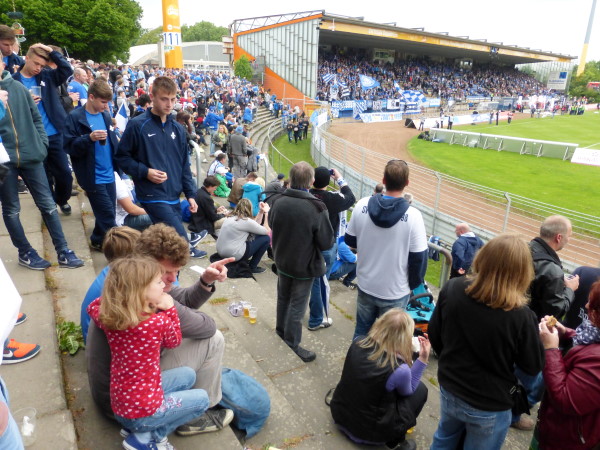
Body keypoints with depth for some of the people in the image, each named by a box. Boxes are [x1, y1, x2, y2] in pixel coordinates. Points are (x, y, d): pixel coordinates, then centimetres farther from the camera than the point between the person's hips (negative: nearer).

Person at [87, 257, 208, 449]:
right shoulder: (159, 322, -26)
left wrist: (114, 292, 9)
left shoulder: (107, 317, -9)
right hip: (143, 410, -7)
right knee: (201, 398, 12)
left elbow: (93, 307, 16)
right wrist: (169, 309, -1)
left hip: (120, 406, 7)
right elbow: (174, 341, -2)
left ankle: (135, 426, 12)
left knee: (188, 375, 18)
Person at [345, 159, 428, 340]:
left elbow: (350, 241, 1)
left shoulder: (362, 205, -12)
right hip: (395, 291, -3)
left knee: (362, 331, 22)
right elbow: (418, 257, -15)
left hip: (366, 286, 3)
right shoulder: (413, 215, -21)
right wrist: (413, 285, 2)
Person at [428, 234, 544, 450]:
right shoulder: (520, 315, -30)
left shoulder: (452, 288, -19)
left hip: (449, 390, 4)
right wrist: (537, 333, 3)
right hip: (490, 406, -3)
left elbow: (435, 335, -4)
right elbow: (533, 366, -12)